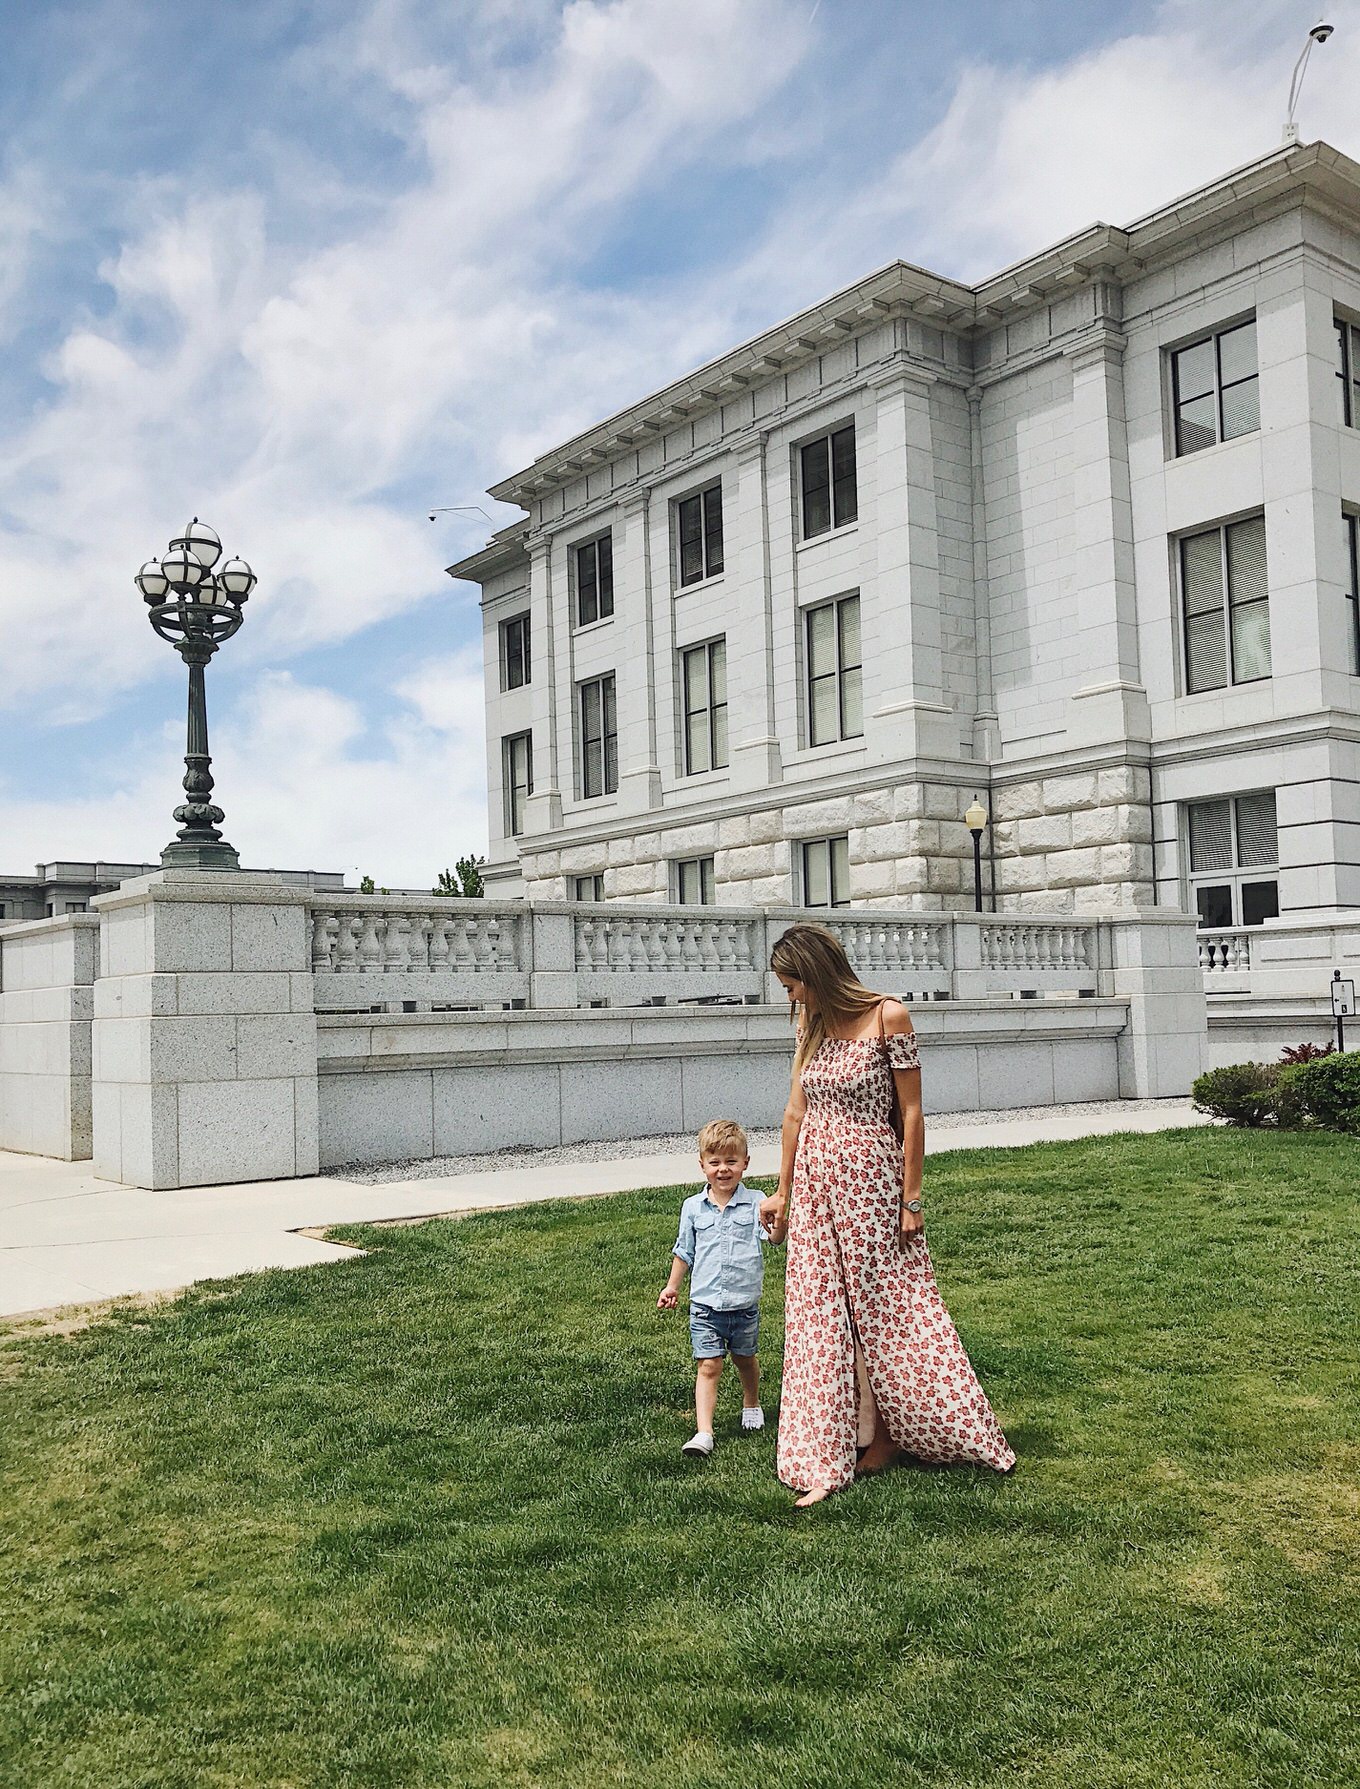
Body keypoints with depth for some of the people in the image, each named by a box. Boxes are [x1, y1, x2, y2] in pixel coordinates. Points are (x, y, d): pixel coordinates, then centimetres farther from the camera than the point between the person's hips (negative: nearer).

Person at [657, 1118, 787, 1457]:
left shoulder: (755, 1203, -6)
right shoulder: (693, 1208, 1)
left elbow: (774, 1236, -22)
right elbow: (684, 1251, 12)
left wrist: (779, 1221, -43)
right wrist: (672, 1287, 13)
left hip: (744, 1304, 0)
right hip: (705, 1304, 0)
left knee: (745, 1359, 19)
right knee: (708, 1366, -5)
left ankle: (751, 1405, 45)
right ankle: (703, 1433, -8)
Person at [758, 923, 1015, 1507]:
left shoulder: (888, 1016, -11)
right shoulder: (812, 1025, 6)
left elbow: (911, 1113, -9)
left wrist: (911, 1198, -10)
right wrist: (782, 1192, 14)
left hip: (870, 1183, -5)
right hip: (816, 1184, 5)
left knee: (888, 1311, 6)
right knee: (823, 1319, 7)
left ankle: (885, 1437, 24)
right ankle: (824, 1463, 14)